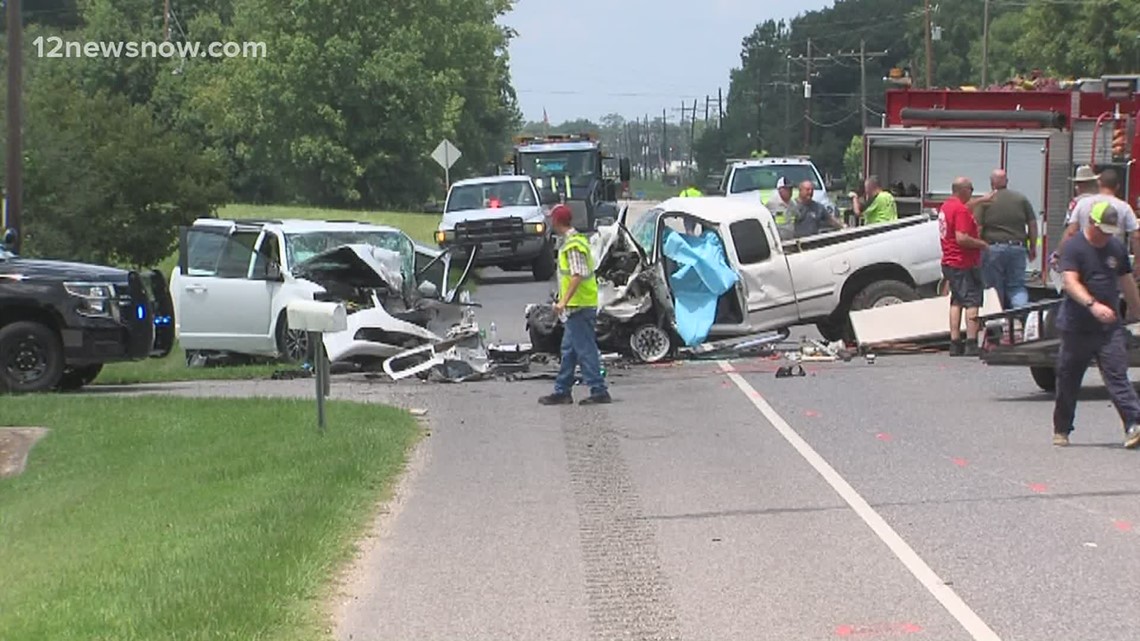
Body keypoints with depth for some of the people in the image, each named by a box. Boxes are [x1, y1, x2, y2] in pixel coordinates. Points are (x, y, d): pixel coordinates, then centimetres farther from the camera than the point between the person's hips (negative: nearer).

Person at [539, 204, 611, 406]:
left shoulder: (573, 245, -16)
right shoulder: (573, 241, 16)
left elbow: (577, 275, -24)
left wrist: (563, 301, -28)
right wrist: (564, 302, 24)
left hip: (578, 306, -11)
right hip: (577, 306, 11)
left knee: (585, 349, -8)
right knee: (569, 350, 14)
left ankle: (599, 391, -7)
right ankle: (562, 392, 20)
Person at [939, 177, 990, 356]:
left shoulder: (947, 206, 11)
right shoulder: (961, 210, -18)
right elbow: (962, 238, -27)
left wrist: (984, 199, 34)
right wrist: (982, 244, -14)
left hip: (949, 262, 9)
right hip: (964, 263, -9)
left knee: (956, 302, 13)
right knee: (972, 302, -8)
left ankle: (955, 344, 11)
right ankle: (971, 344, -14)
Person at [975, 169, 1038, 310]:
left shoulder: (986, 202, -3)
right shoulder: (1021, 199, 6)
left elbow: (977, 228, -8)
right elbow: (1032, 224, 6)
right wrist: (1033, 247, 14)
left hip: (993, 249, -2)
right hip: (1018, 248, 2)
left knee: (994, 289, 7)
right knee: (1017, 286, 7)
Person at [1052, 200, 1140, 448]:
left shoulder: (1116, 248, 9)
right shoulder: (1073, 247, -8)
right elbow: (1071, 282, -21)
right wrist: (1093, 304, -35)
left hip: (1109, 327, 3)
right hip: (1076, 327, -3)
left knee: (1117, 376, -9)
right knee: (1068, 381, 8)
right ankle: (1061, 430, 22)